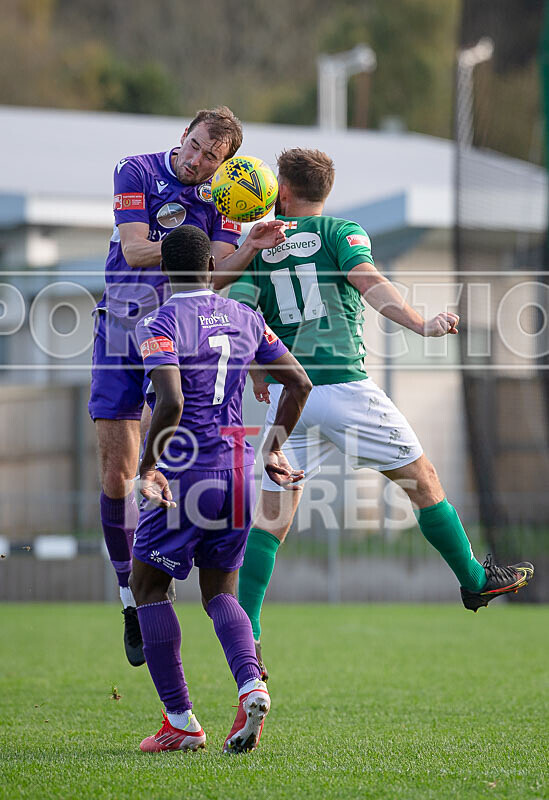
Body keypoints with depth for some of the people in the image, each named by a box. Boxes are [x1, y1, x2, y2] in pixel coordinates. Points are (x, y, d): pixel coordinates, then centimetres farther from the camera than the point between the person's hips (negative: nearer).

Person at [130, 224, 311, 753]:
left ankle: (181, 721, 4)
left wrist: (147, 466, -12)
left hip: (184, 472, -6)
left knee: (148, 587, 9)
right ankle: (251, 686, -12)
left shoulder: (159, 324, -9)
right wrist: (273, 450, 20)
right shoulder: (245, 319, 10)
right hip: (237, 468, 6)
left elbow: (170, 402, -23)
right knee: (219, 592, 16)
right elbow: (298, 383, 12)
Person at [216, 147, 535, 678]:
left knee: (271, 516, 6)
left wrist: (257, 377, 17)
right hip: (343, 384, -3)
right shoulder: (341, 232, 4)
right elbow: (369, 284, -15)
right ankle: (474, 580, 23)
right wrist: (420, 323, -25)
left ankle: (244, 635, -2)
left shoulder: (260, 248, 11)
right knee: (421, 478, 13)